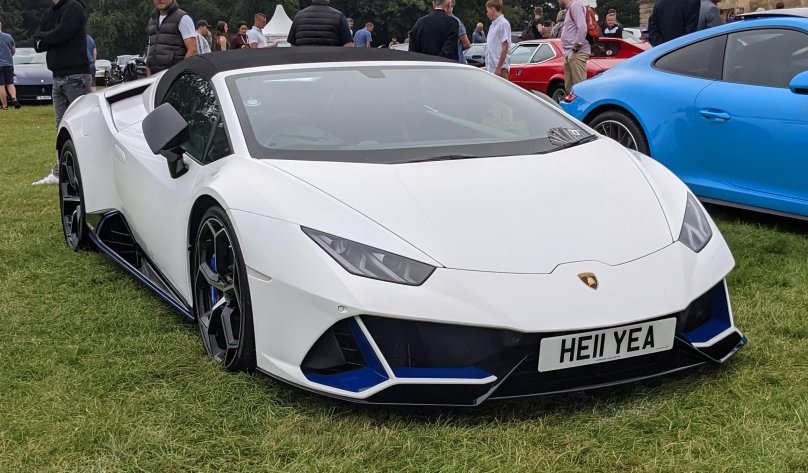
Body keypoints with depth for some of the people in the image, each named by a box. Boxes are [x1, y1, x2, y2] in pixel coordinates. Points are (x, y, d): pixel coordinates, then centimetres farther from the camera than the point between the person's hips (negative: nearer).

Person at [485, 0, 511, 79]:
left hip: (500, 67, -9)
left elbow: (505, 48, -15)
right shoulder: (493, 24, 15)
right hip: (491, 68, 9)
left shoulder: (503, 24, -11)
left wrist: (499, 67, -18)